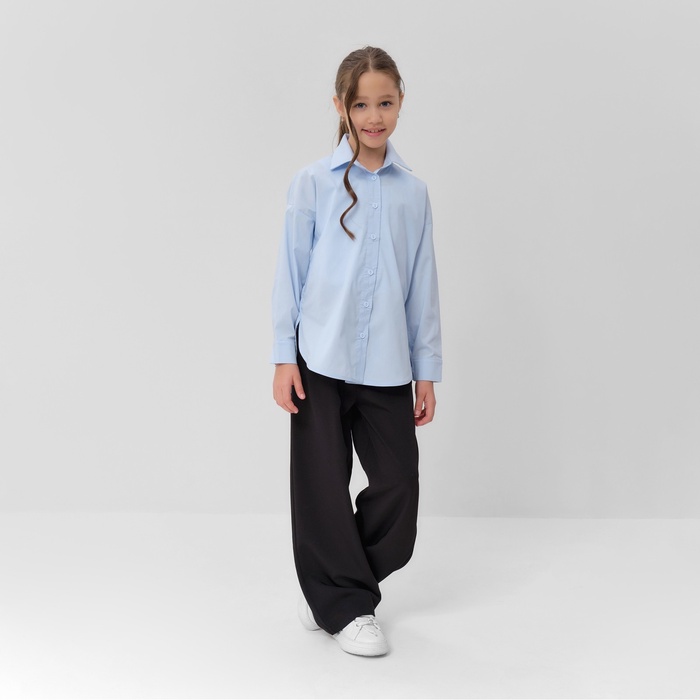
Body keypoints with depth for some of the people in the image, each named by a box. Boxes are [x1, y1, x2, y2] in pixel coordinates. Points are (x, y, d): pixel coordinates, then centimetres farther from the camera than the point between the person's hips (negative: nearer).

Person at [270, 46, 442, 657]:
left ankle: (332, 591, 25)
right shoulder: (314, 183, 0)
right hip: (321, 359, -2)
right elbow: (291, 271, 1)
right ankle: (344, 606, 21)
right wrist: (284, 358, -3)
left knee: (398, 485, 3)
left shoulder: (412, 191, 7)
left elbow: (422, 285, 9)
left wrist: (427, 371, 8)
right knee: (324, 486, 4)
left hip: (387, 366, 3)